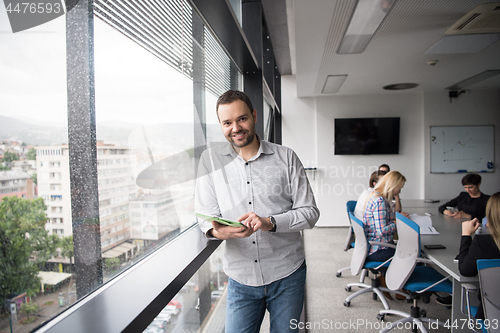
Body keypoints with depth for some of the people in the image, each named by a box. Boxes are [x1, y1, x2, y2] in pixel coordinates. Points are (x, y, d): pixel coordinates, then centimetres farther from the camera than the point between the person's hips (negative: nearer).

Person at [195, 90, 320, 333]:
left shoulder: (286, 157, -4)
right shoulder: (210, 160, -1)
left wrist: (270, 222, -22)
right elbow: (204, 215, -2)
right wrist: (215, 230, -25)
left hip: (287, 276, 0)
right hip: (240, 278, 0)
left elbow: (310, 212, -5)